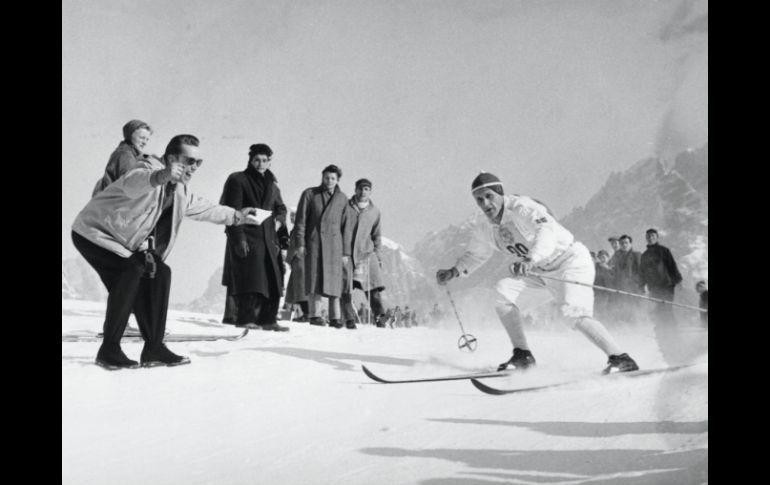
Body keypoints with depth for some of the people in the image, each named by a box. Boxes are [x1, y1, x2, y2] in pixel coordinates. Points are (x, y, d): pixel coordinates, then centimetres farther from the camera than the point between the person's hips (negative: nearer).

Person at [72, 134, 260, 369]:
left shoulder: (180, 189, 5)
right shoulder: (149, 168, -24)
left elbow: (201, 207, 23)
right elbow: (132, 184, -49)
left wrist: (235, 216, 24)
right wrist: (161, 176, -69)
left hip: (125, 242, 10)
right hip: (94, 233, -9)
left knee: (159, 272, 3)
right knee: (132, 271, -27)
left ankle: (153, 348, 8)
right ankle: (108, 350, -19)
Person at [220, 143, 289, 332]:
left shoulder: (271, 183, 17)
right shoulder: (238, 180, -2)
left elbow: (280, 207, 28)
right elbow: (232, 211, -8)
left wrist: (279, 220, 5)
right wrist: (238, 238, -17)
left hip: (268, 238, 6)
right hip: (246, 237, -6)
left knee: (273, 279, 3)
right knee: (251, 278, -13)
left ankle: (268, 319, 11)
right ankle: (245, 318, -7)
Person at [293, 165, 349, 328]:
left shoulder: (342, 198, 9)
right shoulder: (309, 194, 4)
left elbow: (345, 225, 10)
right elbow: (300, 221, 3)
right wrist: (300, 244, -5)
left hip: (334, 244, 1)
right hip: (314, 242, -1)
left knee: (334, 281, -2)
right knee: (314, 279, -4)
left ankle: (334, 317, 3)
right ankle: (314, 315, 0)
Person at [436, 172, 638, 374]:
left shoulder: (521, 207, -24)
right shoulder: (484, 226, -1)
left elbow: (547, 230, -42)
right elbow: (476, 254, 17)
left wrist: (531, 260, -59)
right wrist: (454, 271, 1)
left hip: (572, 262, -7)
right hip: (542, 273, 7)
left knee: (574, 313, -28)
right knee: (503, 291, -12)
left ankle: (620, 359, -17)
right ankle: (523, 355, -6)